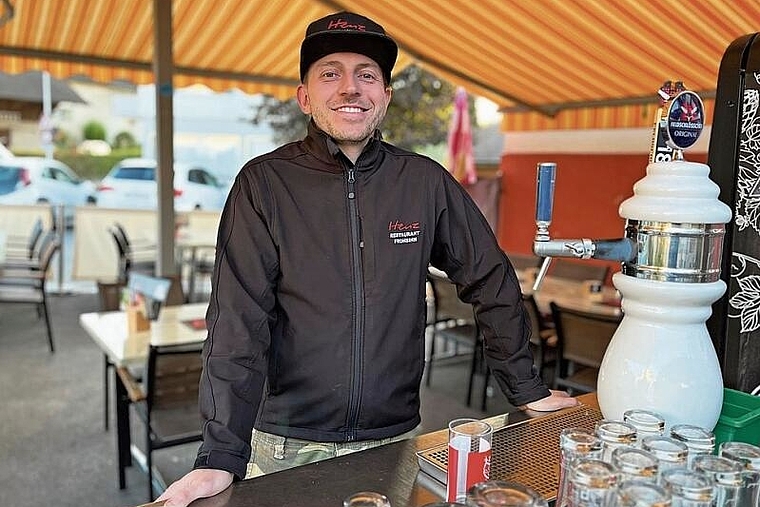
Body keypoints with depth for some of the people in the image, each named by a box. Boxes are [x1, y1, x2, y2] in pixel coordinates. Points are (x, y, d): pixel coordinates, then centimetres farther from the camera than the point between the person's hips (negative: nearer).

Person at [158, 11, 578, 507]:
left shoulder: (426, 182, -3)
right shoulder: (264, 183, -9)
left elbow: (491, 282, 5)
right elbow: (239, 322, -14)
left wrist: (528, 389, 7)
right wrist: (222, 457, -20)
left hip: (395, 442, 2)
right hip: (288, 446, -1)